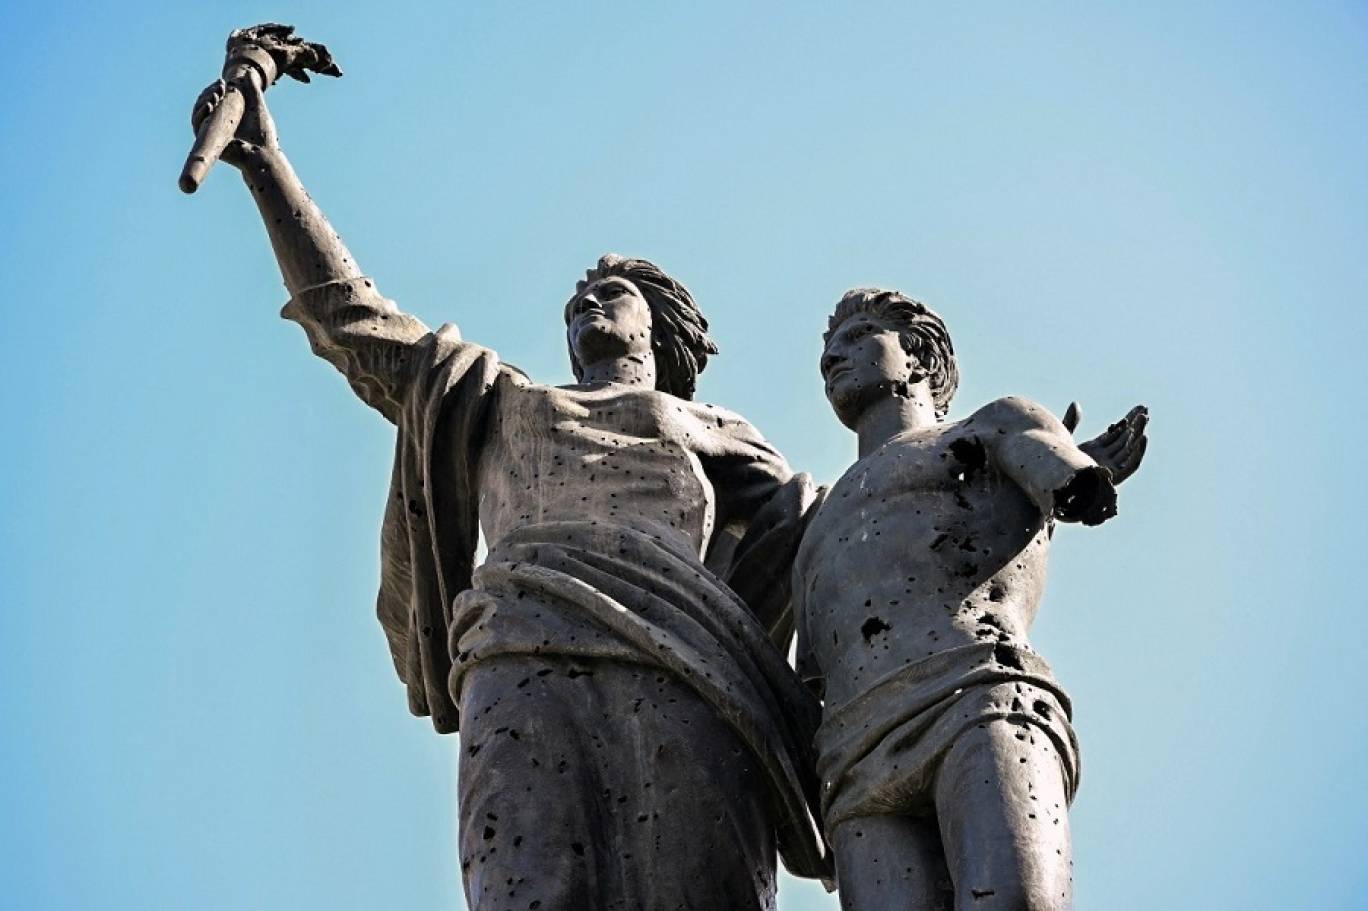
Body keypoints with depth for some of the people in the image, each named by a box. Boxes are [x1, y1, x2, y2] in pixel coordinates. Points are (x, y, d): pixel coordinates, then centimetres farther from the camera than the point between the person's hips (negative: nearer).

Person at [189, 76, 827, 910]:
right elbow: (354, 317, 37)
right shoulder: (503, 404, 39)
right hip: (527, 664, 0)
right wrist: (266, 164, 35)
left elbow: (829, 537, 20)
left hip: (684, 676, 0)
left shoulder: (710, 432, 34)